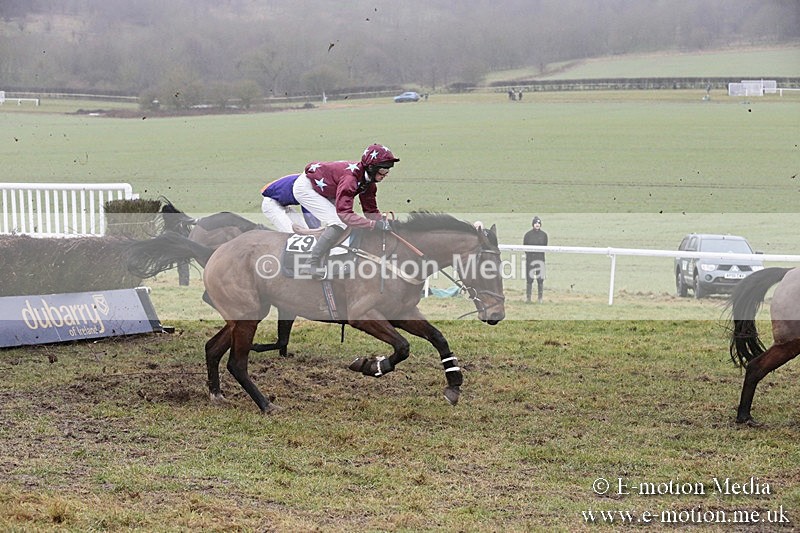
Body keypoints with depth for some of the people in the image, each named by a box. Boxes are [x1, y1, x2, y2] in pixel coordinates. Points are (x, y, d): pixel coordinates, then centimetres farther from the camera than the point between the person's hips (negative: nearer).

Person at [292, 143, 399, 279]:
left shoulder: (368, 180, -6)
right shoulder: (351, 177, -35)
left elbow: (370, 210, 0)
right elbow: (344, 214, -40)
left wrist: (385, 223, -17)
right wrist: (375, 224, -43)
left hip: (321, 191, 10)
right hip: (304, 187, -10)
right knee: (338, 224, -18)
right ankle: (313, 265, -12)